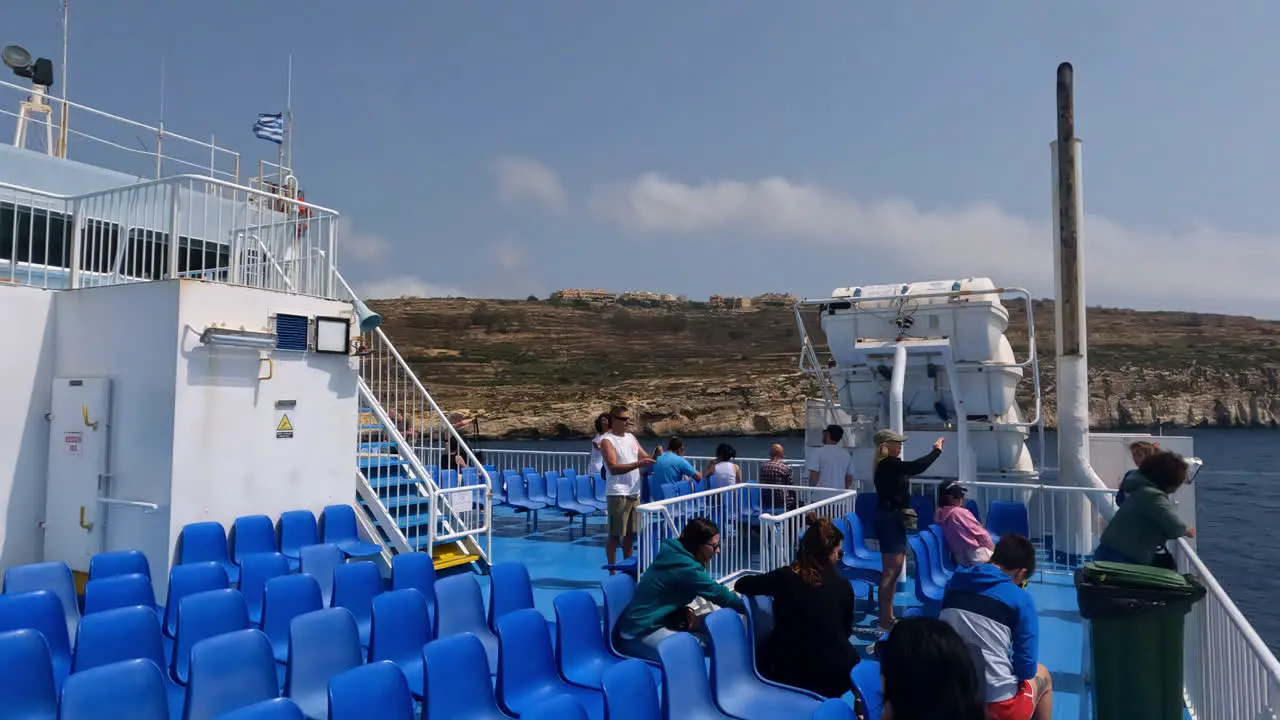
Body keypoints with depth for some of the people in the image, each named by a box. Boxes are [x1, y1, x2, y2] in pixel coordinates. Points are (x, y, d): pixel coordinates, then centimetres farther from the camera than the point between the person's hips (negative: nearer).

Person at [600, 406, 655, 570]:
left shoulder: (631, 437, 13)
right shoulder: (607, 441, -9)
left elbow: (645, 458, 18)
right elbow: (613, 468, -20)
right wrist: (638, 464, -26)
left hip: (634, 493, 7)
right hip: (617, 495, -7)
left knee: (631, 534, 13)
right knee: (615, 535, 0)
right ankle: (612, 571, 8)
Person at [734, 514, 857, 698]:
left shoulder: (784, 576, -8)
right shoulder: (842, 586, -7)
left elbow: (741, 585, 6)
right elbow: (846, 630, 9)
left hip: (788, 672, 0)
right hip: (835, 674, 0)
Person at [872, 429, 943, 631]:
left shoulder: (890, 464, 11)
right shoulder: (888, 464, -19)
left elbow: (913, 467, 23)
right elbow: (916, 467, -27)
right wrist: (936, 450, -16)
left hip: (895, 519, 11)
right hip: (889, 519, -11)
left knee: (895, 568, 16)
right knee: (890, 570, -8)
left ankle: (889, 616, 24)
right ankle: (884, 621, -3)